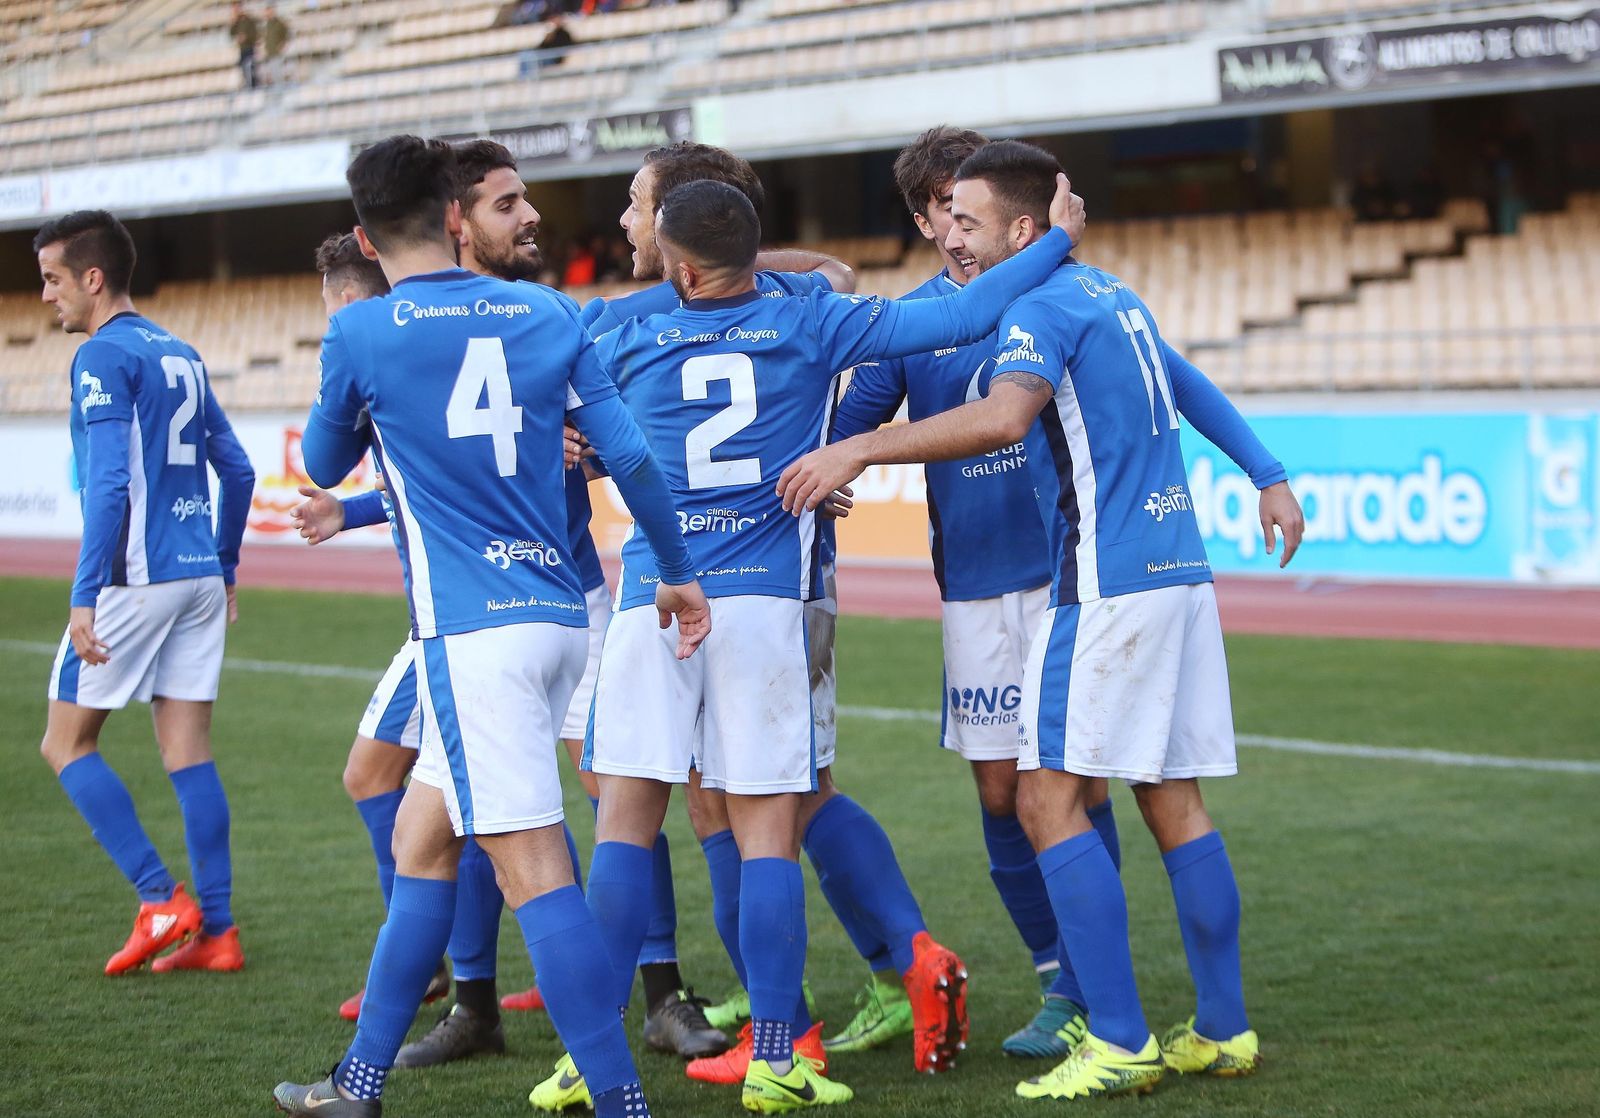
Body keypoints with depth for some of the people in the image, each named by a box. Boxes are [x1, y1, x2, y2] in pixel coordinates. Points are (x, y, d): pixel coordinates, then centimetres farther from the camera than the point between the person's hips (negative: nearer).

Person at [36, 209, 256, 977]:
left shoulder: (104, 357, -10)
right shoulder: (179, 354, 15)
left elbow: (108, 482, -19)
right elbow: (236, 469, 19)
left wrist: (84, 596, -19)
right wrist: (224, 571, 24)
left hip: (134, 580, -8)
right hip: (198, 577, 8)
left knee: (66, 745, 3)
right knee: (188, 751, 7)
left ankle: (161, 899, -4)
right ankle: (215, 930, 5)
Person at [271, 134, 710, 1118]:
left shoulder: (361, 333, -3)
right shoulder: (549, 314, 7)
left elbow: (326, 467, 13)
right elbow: (630, 455, 5)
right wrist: (680, 576, 15)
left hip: (472, 627, -6)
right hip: (561, 614, 6)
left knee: (532, 867, -9)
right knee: (420, 841, 17)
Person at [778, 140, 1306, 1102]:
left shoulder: (1043, 306, -11)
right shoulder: (1118, 296, 18)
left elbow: (1003, 416, -28)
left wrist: (857, 450, -28)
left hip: (1109, 582, -9)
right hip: (1181, 569, 9)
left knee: (1050, 798, -7)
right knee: (1173, 800, 11)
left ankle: (1121, 1044, -9)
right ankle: (1224, 1030, 12)